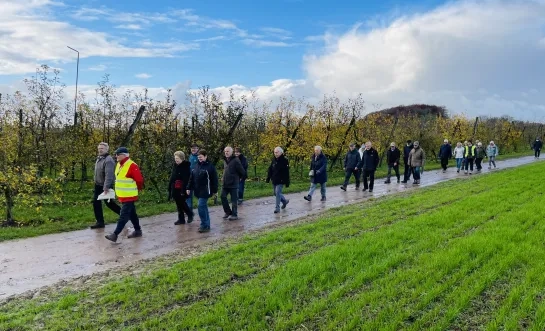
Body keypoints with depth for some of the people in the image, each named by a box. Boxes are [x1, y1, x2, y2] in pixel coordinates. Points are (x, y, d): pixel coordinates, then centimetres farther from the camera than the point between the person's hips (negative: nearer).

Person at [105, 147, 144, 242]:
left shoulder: (132, 166, -19)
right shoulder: (119, 165, 9)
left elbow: (139, 180, -16)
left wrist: (136, 189, -1)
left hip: (129, 196, -9)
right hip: (122, 195, 9)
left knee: (123, 215, -7)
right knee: (132, 214, 17)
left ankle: (115, 234, -6)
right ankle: (138, 231, 28)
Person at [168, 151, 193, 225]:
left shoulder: (186, 167, -12)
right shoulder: (175, 166, 11)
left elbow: (187, 180, -18)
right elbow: (172, 178, 15)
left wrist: (184, 190, -23)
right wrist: (170, 189, 13)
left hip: (182, 189, -7)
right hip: (175, 189, 7)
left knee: (182, 204, -3)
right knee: (179, 205, 11)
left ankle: (190, 214, 21)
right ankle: (181, 219, 19)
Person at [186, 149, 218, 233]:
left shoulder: (210, 166, -9)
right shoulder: (196, 166, 11)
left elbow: (214, 179, -9)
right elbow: (191, 178, 15)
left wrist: (214, 190, -9)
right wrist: (189, 188, 11)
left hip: (205, 191, -7)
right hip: (197, 191, 7)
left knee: (201, 206, -13)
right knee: (203, 207, 13)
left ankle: (205, 225, -4)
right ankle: (206, 225, 21)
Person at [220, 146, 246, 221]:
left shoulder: (235, 160, -12)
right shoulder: (225, 160, 11)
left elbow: (242, 172, -12)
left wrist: (237, 178, 1)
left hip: (233, 184, -7)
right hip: (225, 184, 7)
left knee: (234, 200, 1)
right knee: (223, 197, 6)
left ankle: (234, 215, 11)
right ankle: (228, 212, 23)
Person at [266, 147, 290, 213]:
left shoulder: (284, 160, -13)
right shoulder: (274, 160, 5)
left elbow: (286, 172, -14)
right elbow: (270, 170, 11)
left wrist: (287, 182, -16)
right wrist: (268, 178, 7)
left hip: (280, 181, -7)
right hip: (274, 180, 7)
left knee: (277, 193, -11)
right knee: (275, 193, 15)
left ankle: (277, 208, -1)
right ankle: (285, 201, 37)